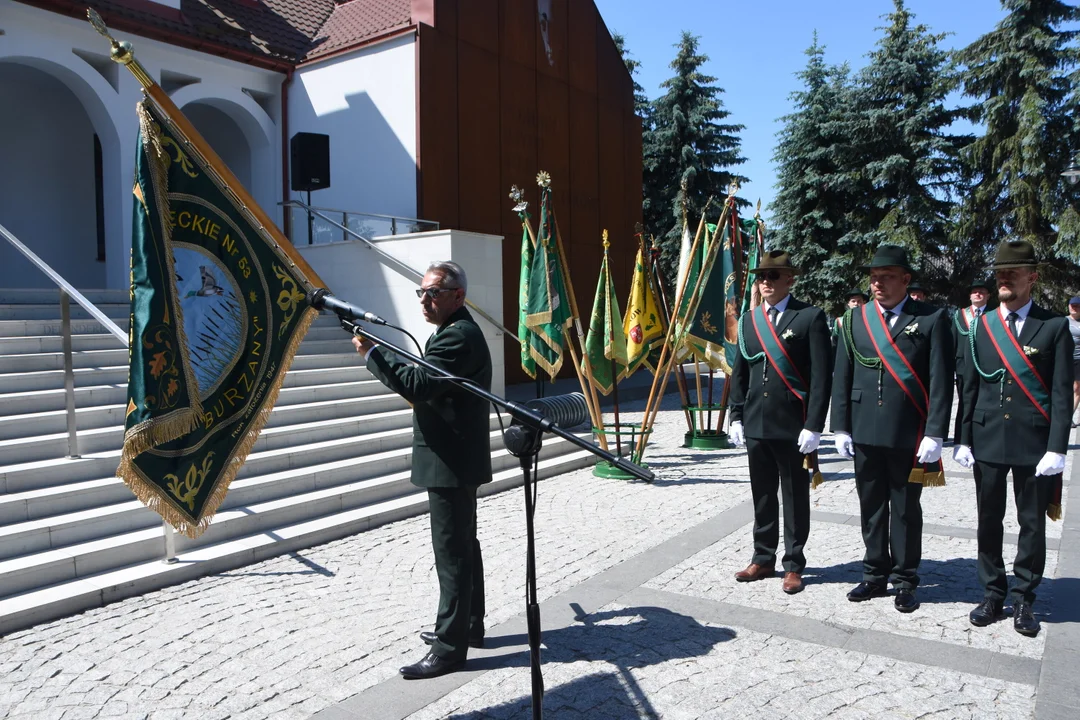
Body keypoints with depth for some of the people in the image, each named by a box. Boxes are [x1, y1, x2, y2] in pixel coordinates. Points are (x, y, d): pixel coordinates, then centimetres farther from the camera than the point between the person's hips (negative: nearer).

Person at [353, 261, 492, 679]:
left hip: (451, 462, -11)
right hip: (456, 460, 11)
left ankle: (449, 649, 4)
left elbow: (418, 385, -28)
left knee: (452, 552, -5)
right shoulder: (456, 331, 17)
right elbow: (426, 384, 19)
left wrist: (372, 354, -21)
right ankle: (469, 626, 33)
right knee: (463, 546, 19)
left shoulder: (458, 336, -18)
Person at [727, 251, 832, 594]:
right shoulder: (749, 320, 11)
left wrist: (813, 425, -14)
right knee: (762, 495, 14)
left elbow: (822, 376, -9)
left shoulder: (810, 317, -5)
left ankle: (794, 565, 20)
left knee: (795, 497, 8)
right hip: (756, 424, 5)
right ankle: (763, 559, 27)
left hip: (793, 425, -5)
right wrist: (736, 417, 8)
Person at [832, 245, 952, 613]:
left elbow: (941, 381, -6)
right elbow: (841, 377, 7)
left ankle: (905, 580, 21)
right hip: (864, 431, 3)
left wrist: (934, 434, -11)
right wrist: (841, 428, 3)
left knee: (906, 509, 8)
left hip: (909, 434, -3)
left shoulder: (932, 319, -3)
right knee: (871, 507, 12)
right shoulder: (856, 319, 7)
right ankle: (875, 574, 25)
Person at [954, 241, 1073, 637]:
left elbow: (1062, 394, -6)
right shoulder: (981, 325, 5)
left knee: (1032, 523, 8)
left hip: (1033, 443, -2)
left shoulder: (1054, 326, -3)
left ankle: (1024, 598, 22)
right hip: (988, 441, 3)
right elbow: (970, 387, 6)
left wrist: (1056, 449, -12)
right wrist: (964, 439, 3)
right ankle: (992, 593, 24)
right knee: (989, 521, 10)